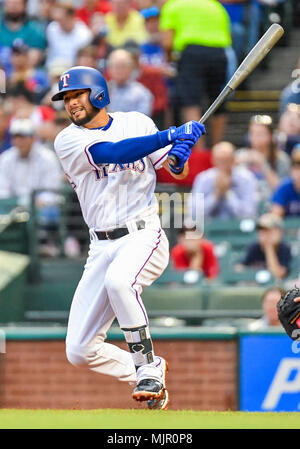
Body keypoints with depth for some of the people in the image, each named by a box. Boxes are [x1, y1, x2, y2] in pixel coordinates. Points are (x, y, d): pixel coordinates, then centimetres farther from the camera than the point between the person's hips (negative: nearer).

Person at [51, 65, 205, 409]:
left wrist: (179, 156, -18)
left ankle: (148, 370, -22)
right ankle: (146, 374, 20)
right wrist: (171, 135, -26)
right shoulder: (68, 140, -1)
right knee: (79, 351, -4)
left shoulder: (137, 123, 6)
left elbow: (178, 173, 7)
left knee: (118, 281, -38)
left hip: (143, 236, -3)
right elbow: (111, 153, -19)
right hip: (101, 248, 3)